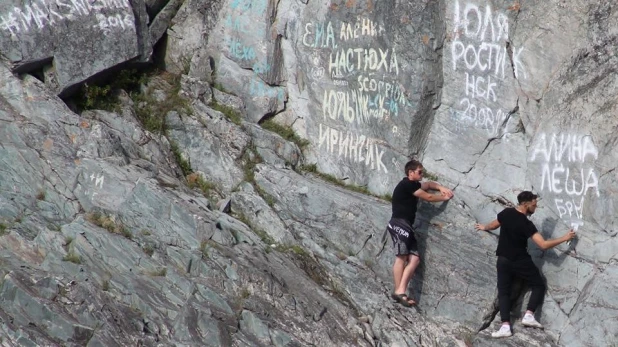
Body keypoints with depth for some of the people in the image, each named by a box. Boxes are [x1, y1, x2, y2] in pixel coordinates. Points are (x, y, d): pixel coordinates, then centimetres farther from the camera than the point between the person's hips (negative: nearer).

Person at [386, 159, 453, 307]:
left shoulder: (413, 185, 23)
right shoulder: (407, 184, -5)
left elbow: (428, 184, 39)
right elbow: (428, 197, -3)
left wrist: (441, 188, 20)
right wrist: (444, 197, 12)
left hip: (406, 226, 10)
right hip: (399, 224, -10)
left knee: (414, 258, -2)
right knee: (401, 257, -18)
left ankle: (400, 291, -13)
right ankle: (399, 291, -24)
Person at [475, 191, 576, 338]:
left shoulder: (506, 212, -6)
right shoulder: (526, 224, -23)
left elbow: (493, 225, 15)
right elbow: (543, 245, -27)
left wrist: (484, 227, 38)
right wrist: (564, 238, -18)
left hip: (503, 260, 5)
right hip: (521, 262, -5)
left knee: (503, 292, 6)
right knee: (539, 286, 11)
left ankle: (505, 326, -7)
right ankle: (529, 315, -4)